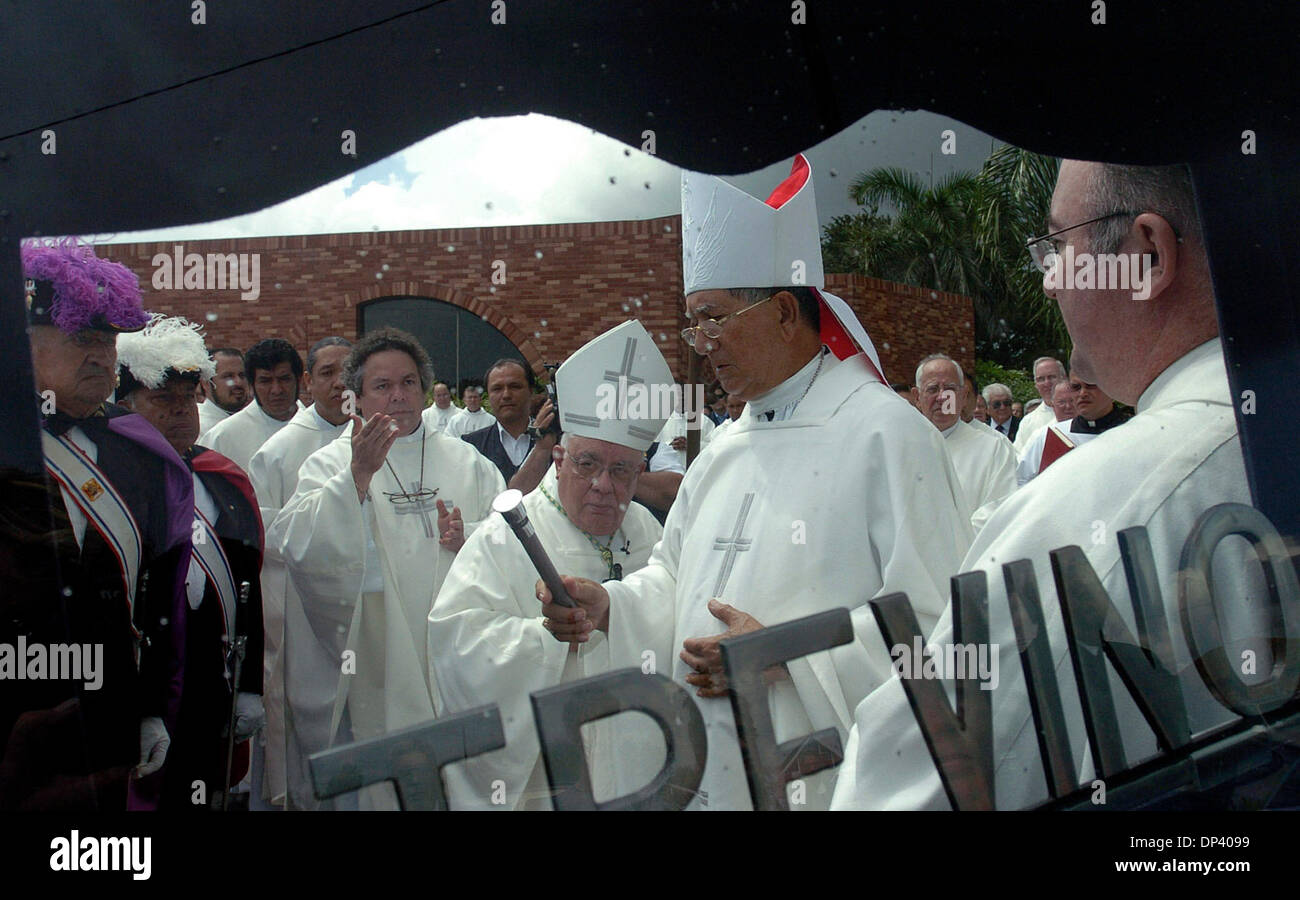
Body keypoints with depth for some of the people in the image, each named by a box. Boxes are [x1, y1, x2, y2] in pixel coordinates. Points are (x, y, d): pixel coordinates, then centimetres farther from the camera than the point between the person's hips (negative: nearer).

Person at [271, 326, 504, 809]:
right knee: (386, 784, -1)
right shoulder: (330, 464, 5)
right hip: (380, 672, -2)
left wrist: (469, 538, -11)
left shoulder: (467, 462, 13)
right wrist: (359, 474, -21)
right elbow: (297, 547, -13)